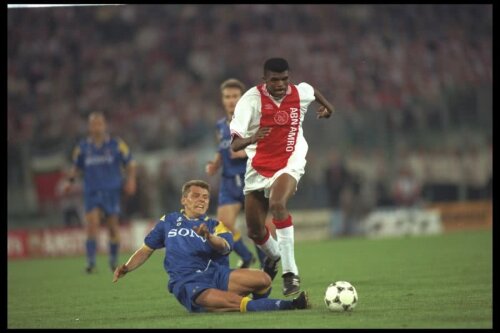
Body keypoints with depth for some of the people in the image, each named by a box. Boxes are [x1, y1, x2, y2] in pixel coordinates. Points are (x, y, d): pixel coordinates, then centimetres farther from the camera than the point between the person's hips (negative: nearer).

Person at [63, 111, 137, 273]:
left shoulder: (116, 144, 1)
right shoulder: (82, 147, 4)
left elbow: (130, 163, 9)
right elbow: (76, 167, 17)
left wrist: (131, 179, -5)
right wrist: (70, 181, 2)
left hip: (112, 192, 0)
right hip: (91, 192, 0)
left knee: (113, 227, 4)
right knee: (92, 224, -17)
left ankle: (114, 262, 21)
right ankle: (91, 262, -18)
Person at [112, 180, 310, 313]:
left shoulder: (215, 226, 13)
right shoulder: (168, 222, 17)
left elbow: (224, 247, -9)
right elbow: (146, 250, 24)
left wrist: (208, 237, -31)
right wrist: (126, 268, 6)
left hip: (217, 275, 3)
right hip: (187, 284, -3)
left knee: (263, 279, -23)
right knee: (235, 301, -33)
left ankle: (255, 305, 10)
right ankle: (286, 306, -24)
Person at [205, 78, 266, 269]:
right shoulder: (220, 126, 12)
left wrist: (247, 152, -20)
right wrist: (214, 165, 6)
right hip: (229, 183, 4)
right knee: (223, 224, -11)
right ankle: (246, 257, 14)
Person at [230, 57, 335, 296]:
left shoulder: (300, 93, -8)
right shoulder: (251, 99, -17)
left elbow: (313, 91, 21)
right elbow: (234, 144, -25)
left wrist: (327, 106, 34)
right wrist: (250, 139, -45)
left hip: (289, 163, -1)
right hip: (258, 167, 2)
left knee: (277, 204, -33)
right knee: (255, 232, 10)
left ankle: (290, 273, -30)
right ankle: (273, 256, 49)